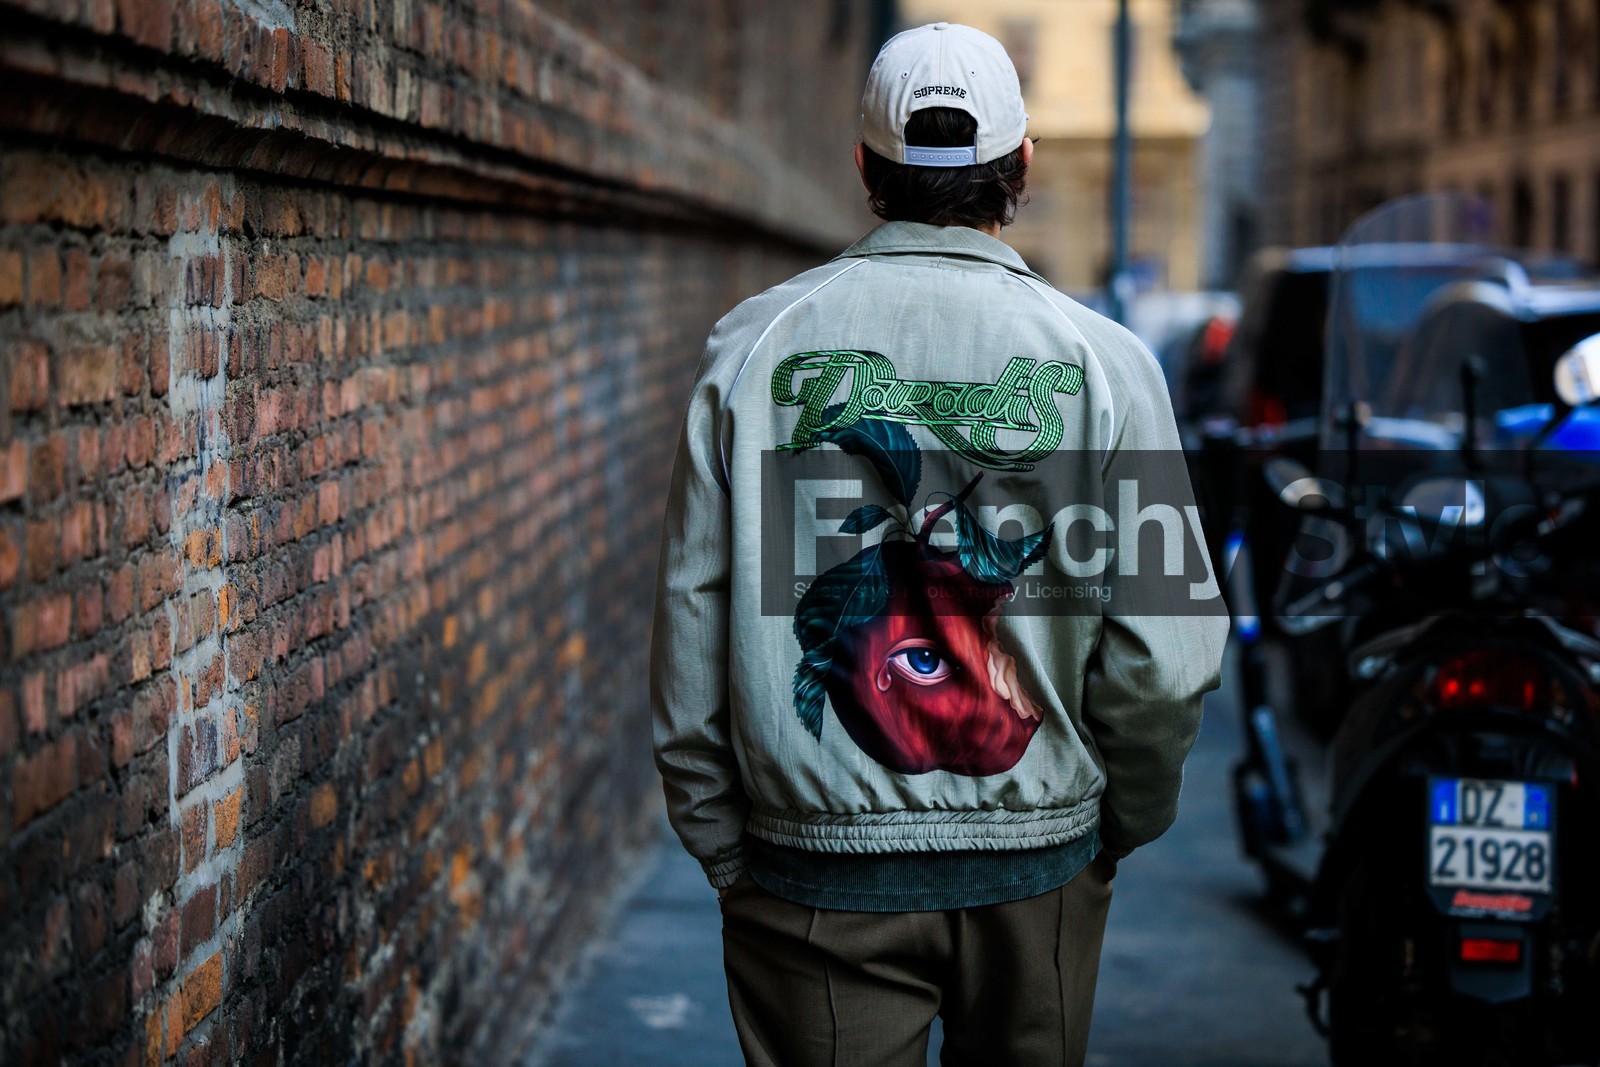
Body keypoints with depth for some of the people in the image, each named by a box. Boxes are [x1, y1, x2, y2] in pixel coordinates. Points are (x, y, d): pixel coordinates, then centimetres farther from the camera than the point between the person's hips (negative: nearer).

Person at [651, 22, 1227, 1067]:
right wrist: (1120, 826, 11)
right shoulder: (1104, 361, -4)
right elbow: (1166, 656, -6)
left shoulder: (755, 346, -1)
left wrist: (725, 853, 9)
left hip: (816, 878, 0)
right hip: (1037, 863, 0)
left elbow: (691, 623, 0)